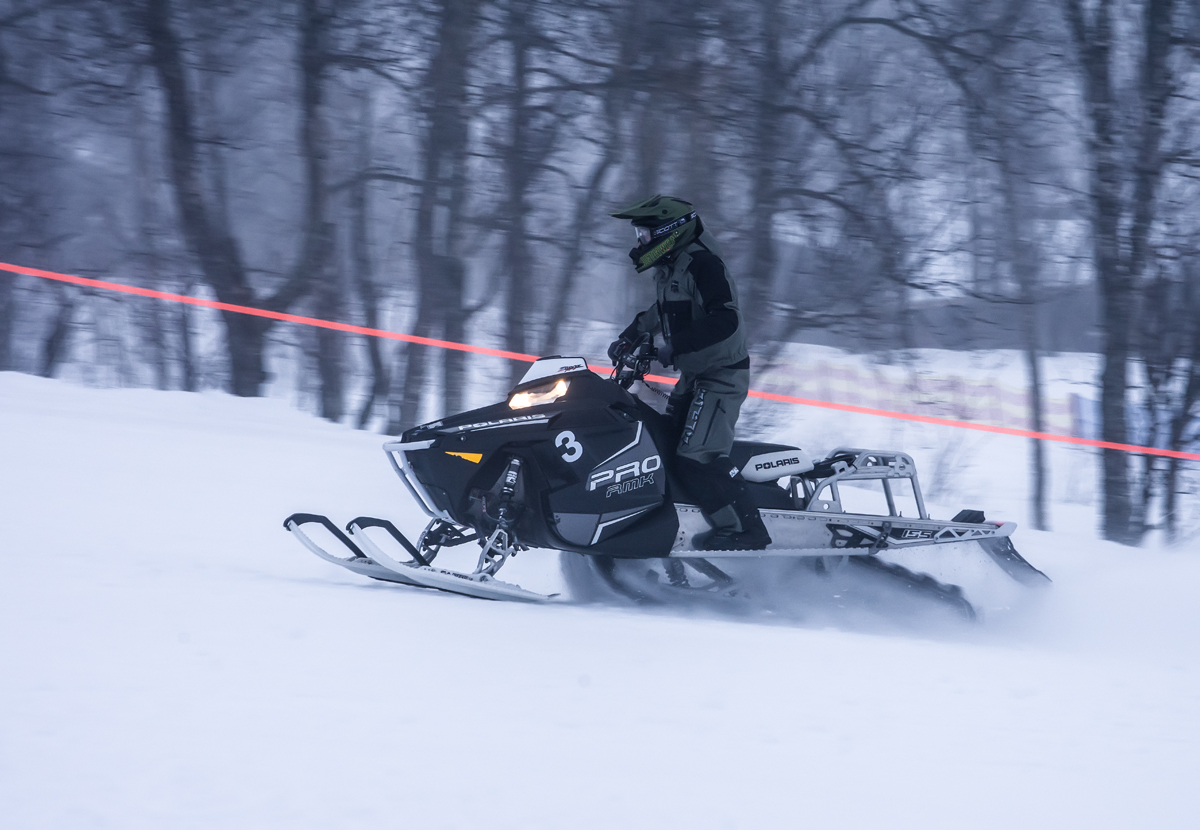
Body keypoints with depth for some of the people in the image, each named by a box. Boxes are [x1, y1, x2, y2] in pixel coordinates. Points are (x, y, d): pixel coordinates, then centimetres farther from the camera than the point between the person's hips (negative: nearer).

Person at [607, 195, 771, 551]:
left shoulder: (702, 264, -19)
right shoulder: (670, 267, 10)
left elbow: (725, 320, -30)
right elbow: (662, 312, 30)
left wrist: (677, 346, -32)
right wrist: (630, 337, 23)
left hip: (722, 374, -11)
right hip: (694, 375, 11)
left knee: (696, 456, -18)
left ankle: (744, 531, -14)